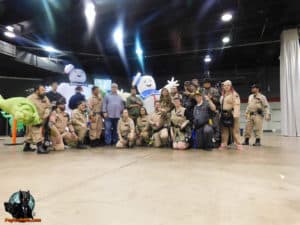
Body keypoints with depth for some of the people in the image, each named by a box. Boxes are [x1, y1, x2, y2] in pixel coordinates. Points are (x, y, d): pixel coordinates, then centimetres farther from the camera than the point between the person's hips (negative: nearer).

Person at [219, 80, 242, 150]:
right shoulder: (223, 95, 19)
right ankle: (224, 144, 16)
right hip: (224, 114, 7)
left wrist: (235, 114, -25)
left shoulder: (234, 94, -6)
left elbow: (236, 105, -15)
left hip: (231, 114, -7)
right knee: (224, 130, 10)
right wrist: (221, 113, 19)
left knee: (235, 130, -4)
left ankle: (238, 144, 3)